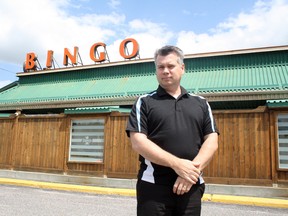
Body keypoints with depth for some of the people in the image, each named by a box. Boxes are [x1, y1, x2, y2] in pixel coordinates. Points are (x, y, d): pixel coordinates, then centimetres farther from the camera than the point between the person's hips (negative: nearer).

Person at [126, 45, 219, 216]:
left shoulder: (201, 103, 10)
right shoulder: (145, 102, 3)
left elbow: (212, 141, 4)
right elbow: (138, 142, -8)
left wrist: (193, 170, -12)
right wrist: (177, 164, -16)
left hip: (191, 186, 2)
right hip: (153, 186, -2)